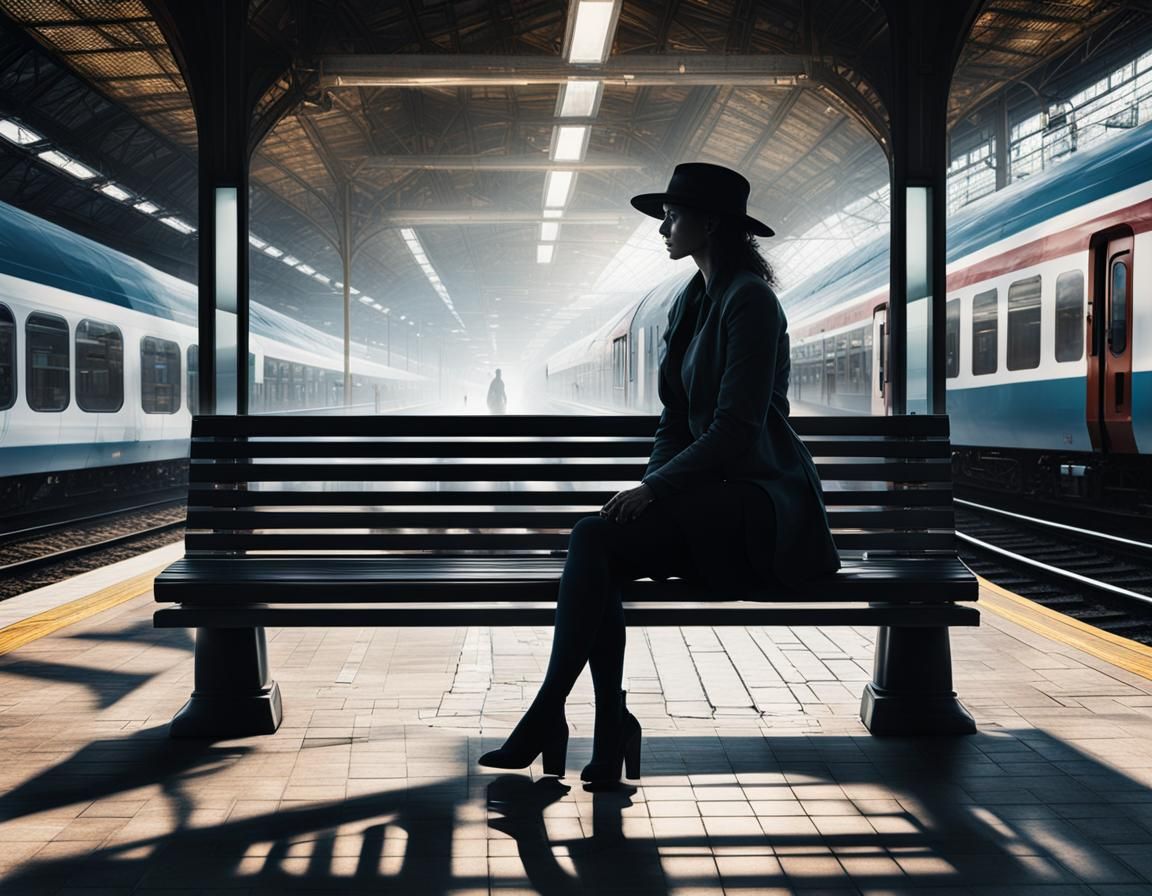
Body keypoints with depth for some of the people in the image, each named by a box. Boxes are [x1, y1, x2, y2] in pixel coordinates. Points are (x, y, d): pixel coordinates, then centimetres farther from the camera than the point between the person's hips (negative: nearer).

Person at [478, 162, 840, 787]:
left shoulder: (749, 300, -11)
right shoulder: (691, 302, 16)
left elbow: (736, 428, -19)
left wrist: (654, 489, -20)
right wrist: (650, 491, -1)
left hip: (758, 503, -8)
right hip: (711, 497, 8)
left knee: (595, 537, -25)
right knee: (597, 551, -20)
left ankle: (545, 719, -18)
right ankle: (610, 728, -16)